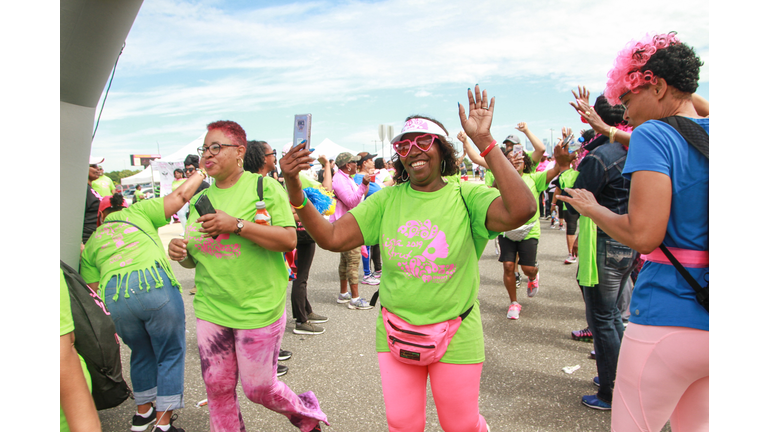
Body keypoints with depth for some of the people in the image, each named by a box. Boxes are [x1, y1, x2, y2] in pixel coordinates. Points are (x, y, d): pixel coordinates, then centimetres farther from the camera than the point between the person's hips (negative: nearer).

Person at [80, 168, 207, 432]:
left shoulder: (90, 244, 27)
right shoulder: (136, 212, 20)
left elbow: (93, 289, 20)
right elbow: (179, 196, 11)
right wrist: (201, 174, 23)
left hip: (113, 295, 4)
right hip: (155, 283, -3)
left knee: (141, 353, 26)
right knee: (170, 354, 10)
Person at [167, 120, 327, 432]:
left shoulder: (265, 187, -5)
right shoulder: (200, 199, 10)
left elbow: (289, 240, -15)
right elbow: (195, 259, 18)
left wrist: (236, 225, -23)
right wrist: (180, 253, -6)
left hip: (258, 309, -5)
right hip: (211, 310, 5)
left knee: (259, 389, 6)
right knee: (217, 388, 11)